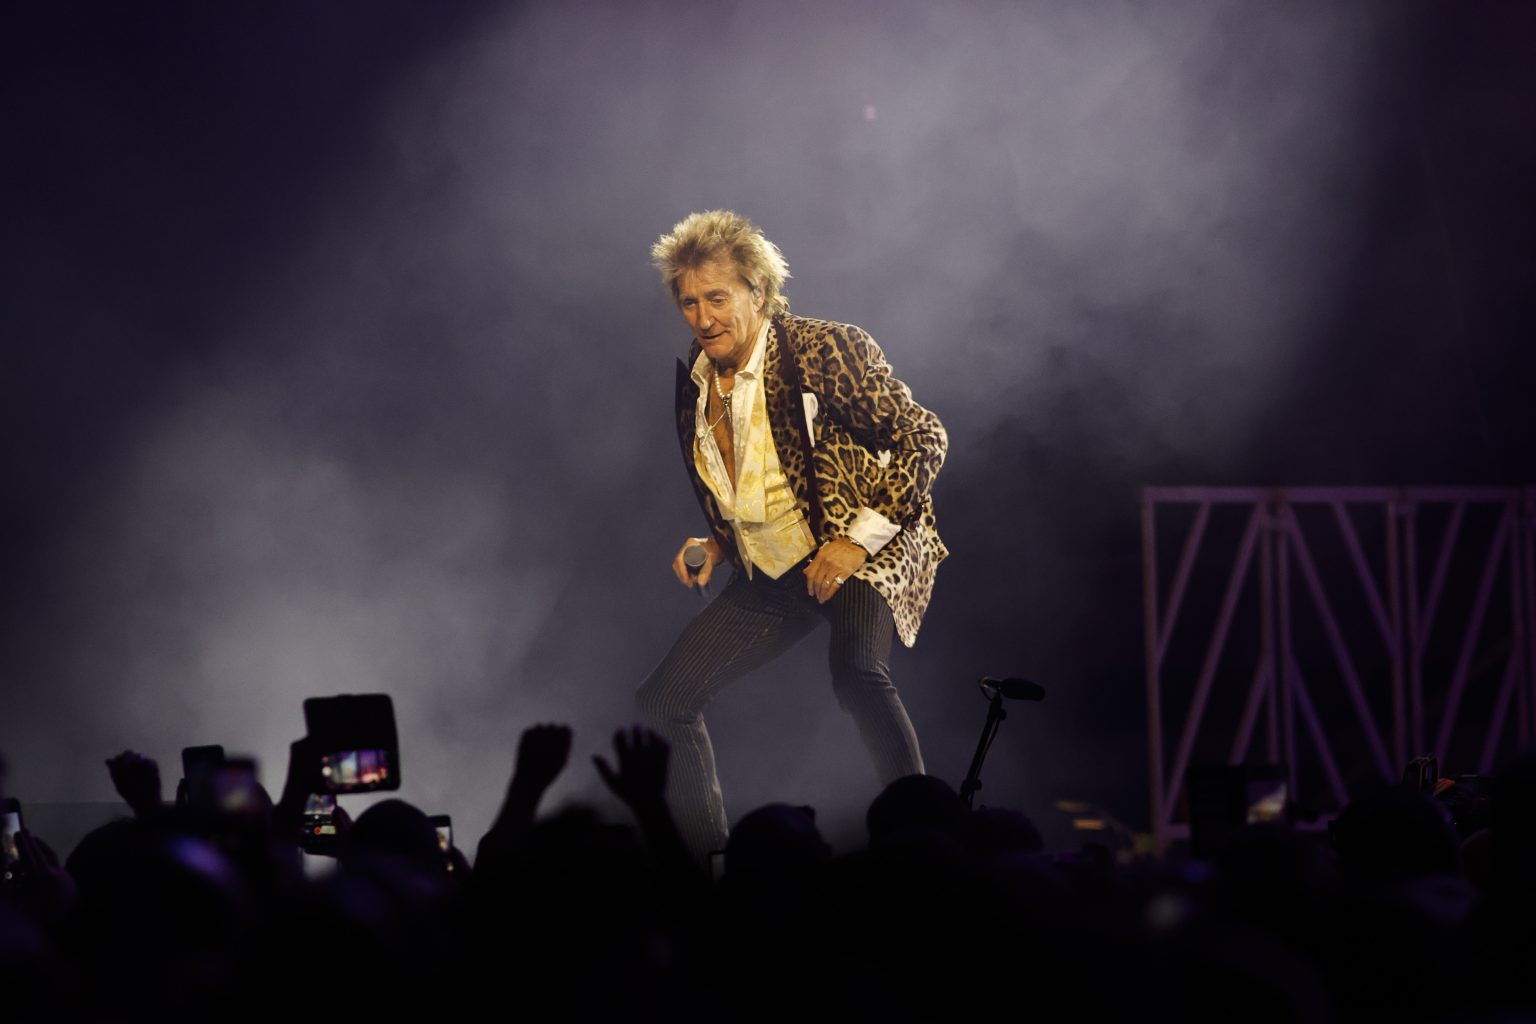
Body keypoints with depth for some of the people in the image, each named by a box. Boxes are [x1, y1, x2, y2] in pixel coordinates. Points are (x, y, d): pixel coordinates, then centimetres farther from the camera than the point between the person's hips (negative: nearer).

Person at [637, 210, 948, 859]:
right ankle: (707, 862, 18)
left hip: (860, 554, -7)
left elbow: (924, 438, -15)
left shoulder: (825, 350, -15)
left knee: (856, 673, -36)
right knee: (663, 702, 4)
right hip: (766, 574, 7)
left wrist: (859, 538, -21)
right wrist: (712, 546, 4)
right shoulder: (693, 383, 6)